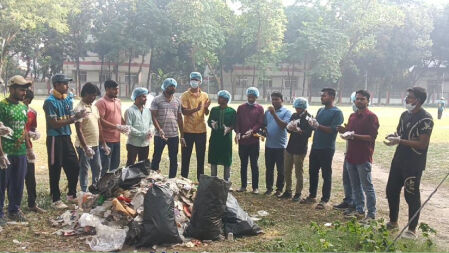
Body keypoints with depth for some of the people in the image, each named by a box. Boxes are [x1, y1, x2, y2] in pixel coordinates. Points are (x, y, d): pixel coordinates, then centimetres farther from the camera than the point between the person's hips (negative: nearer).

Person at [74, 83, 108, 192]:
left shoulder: (94, 107, 11)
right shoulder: (79, 108, -13)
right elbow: (79, 130, -18)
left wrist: (103, 144, 14)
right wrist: (86, 147, -23)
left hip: (95, 145, 8)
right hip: (84, 146, -8)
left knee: (97, 169, 16)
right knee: (84, 170, 4)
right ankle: (84, 192, 14)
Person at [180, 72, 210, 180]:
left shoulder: (204, 95, 8)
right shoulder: (185, 95, -3)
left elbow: (206, 113, 8)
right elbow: (184, 111, -14)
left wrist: (206, 108, -14)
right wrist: (196, 109, -29)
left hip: (201, 130, 3)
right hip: (188, 130, -3)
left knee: (201, 156, 9)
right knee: (186, 155, 3)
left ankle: (200, 179, 19)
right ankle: (184, 178, 13)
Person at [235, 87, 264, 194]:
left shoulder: (259, 108, 3)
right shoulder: (241, 107, 9)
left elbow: (260, 123, -4)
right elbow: (237, 122, 6)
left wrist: (252, 131, -20)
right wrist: (237, 132, -12)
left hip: (254, 140, -2)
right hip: (242, 141, 2)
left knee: (254, 164, 3)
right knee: (243, 164, 9)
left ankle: (255, 187, 9)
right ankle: (243, 186, 18)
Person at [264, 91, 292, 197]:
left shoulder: (287, 112, -5)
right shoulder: (268, 111, 8)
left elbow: (283, 125, -18)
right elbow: (264, 125, 15)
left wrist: (274, 114, -23)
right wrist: (263, 130, -7)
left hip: (280, 145, -4)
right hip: (269, 145, 4)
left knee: (280, 169, 6)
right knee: (269, 169, 12)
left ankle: (279, 189, 16)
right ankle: (269, 188, 22)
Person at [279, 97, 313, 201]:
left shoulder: (308, 118, -8)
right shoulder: (294, 116, 10)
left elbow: (308, 133, -15)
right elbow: (288, 129, 8)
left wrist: (298, 130, -29)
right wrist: (290, 127, -14)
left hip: (300, 149, -6)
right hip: (290, 146, 6)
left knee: (298, 173, 2)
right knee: (287, 171, 12)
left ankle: (298, 194, 14)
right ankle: (288, 191, 25)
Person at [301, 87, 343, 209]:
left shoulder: (337, 112, -9)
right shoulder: (320, 110, 14)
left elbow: (333, 130, -19)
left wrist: (318, 126, -23)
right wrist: (312, 123, -7)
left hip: (327, 149, -7)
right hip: (315, 147, 7)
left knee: (326, 174, 2)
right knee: (312, 172, 14)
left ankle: (325, 200, 11)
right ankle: (312, 196, 27)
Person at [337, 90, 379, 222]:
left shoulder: (371, 117, -8)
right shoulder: (352, 116, 16)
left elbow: (372, 137, -15)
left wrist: (354, 135, -23)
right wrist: (344, 131, 1)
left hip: (364, 158, -8)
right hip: (351, 156, 8)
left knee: (367, 187, -2)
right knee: (355, 186, 14)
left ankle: (371, 215, 5)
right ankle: (359, 211, 24)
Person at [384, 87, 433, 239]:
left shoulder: (425, 119, -15)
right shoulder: (405, 115, 9)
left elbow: (422, 144, -20)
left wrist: (399, 141, -23)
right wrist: (394, 136, -3)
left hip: (414, 164, -8)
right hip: (399, 159, 8)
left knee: (411, 195, 0)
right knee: (391, 190, 15)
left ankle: (412, 229, 14)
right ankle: (393, 222, 33)